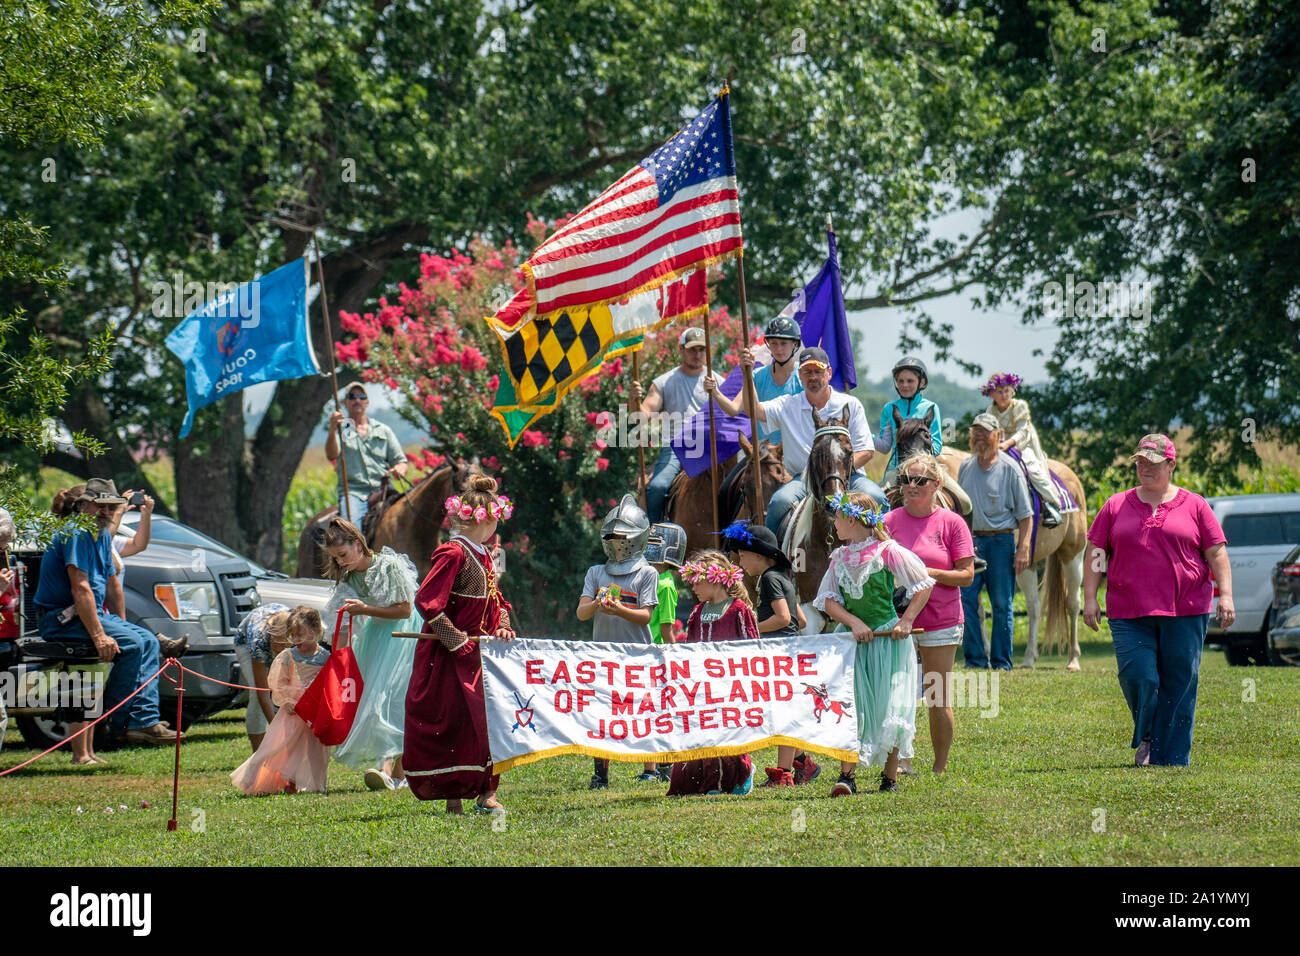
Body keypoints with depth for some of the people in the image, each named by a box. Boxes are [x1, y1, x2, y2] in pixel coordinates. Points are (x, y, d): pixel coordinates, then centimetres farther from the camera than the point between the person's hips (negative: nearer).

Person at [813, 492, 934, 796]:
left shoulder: (888, 551, -7)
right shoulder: (840, 557, 8)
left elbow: (923, 586, -3)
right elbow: (827, 600, 3)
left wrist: (906, 621, -11)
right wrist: (854, 622, -13)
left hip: (888, 637, -4)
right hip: (853, 638, 4)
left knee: (888, 707, 0)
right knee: (848, 705, -6)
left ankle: (889, 777, 10)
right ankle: (847, 775, -6)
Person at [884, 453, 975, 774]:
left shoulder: (952, 523, -1)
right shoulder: (890, 521, 3)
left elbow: (966, 575, -3)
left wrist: (930, 573, -17)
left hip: (940, 621, -1)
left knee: (938, 700, 3)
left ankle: (940, 768, 13)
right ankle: (900, 763, 9)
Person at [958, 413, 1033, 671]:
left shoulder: (1009, 469, -2)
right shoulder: (965, 467, 11)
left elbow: (1025, 514, -2)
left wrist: (1023, 548, -11)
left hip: (1001, 541, -3)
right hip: (971, 541, 4)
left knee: (1001, 604, 1)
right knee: (965, 599, -4)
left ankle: (1002, 662, 8)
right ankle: (975, 658, 3)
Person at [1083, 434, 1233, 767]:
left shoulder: (1194, 506, 9)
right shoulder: (1116, 506, 12)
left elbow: (1217, 554, 7)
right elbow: (1095, 553, 12)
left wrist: (1225, 595, -5)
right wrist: (1090, 599, 3)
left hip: (1185, 613, -1)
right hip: (1128, 614, 1)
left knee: (1178, 686, -2)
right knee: (1138, 678, -10)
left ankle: (1171, 756, 5)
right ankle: (1145, 739, 16)